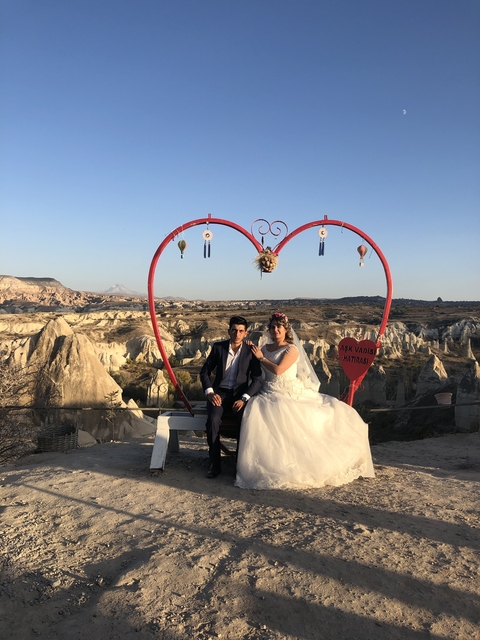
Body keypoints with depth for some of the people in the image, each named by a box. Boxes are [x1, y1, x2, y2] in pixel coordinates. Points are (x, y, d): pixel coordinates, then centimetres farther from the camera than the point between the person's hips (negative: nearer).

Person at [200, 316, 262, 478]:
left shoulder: (250, 352, -2)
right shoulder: (218, 347, 1)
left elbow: (257, 379, -5)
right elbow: (205, 371, 5)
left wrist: (244, 399, -18)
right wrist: (210, 392, -11)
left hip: (240, 394, 0)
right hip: (219, 392, 1)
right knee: (213, 419, -29)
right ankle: (215, 463, -15)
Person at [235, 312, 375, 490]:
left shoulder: (292, 349, -3)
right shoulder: (265, 348, 14)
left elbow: (278, 370, -16)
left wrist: (261, 357, -4)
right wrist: (251, 350, 4)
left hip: (292, 394, -4)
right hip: (271, 394, 4)